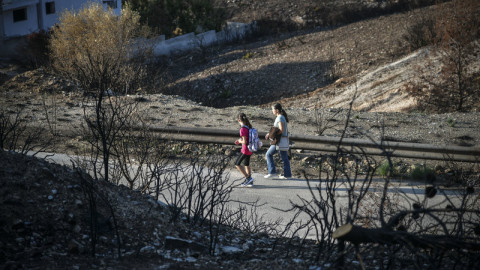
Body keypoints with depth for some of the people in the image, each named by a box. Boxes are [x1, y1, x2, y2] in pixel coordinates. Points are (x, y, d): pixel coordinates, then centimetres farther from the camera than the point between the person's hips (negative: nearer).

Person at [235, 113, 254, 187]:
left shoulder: (243, 129, -21)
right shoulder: (249, 127, 4)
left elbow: (244, 141, -24)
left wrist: (239, 141, -3)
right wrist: (240, 140, 13)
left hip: (246, 150, -8)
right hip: (250, 149, 8)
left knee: (237, 164, 4)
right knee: (246, 164, 20)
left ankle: (248, 178, 0)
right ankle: (249, 181, 24)